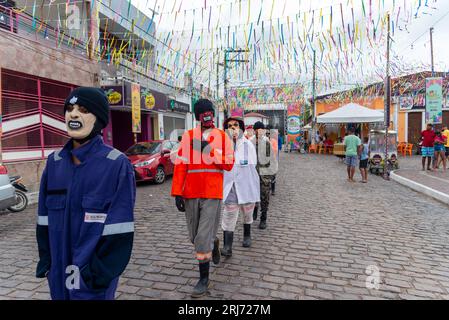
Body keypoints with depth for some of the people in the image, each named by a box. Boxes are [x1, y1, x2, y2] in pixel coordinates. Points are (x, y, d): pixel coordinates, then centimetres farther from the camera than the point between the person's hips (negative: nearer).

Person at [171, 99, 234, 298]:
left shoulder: (223, 137, 3)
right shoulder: (188, 136, 4)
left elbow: (229, 165, -5)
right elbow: (180, 166, 0)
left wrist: (208, 149, -16)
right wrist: (177, 193, -5)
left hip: (212, 194, -3)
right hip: (191, 194, 3)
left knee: (203, 239, -4)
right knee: (195, 236, 16)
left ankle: (204, 279, 13)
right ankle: (213, 243, 48)